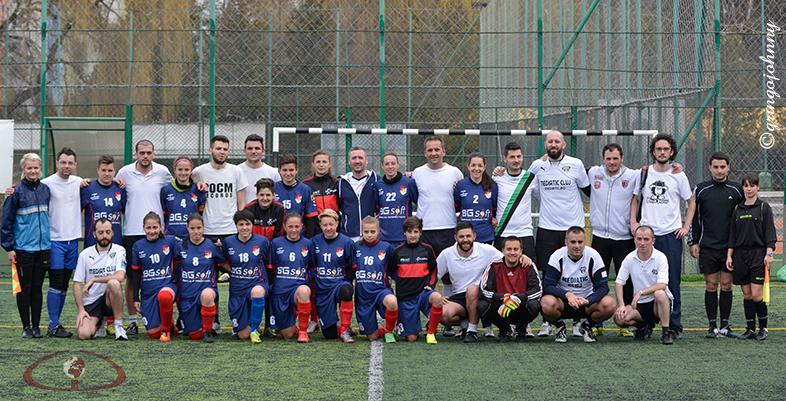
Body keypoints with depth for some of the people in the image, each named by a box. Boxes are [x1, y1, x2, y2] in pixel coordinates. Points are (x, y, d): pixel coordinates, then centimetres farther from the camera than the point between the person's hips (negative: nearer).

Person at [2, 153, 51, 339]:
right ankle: (26, 327, 10)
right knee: (24, 288, 3)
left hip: (43, 247, 4)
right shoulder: (17, 191, -6)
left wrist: (50, 242, 13)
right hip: (23, 248, -4)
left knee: (37, 288, 8)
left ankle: (36, 326, 14)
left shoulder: (45, 189, 7)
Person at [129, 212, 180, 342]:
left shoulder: (170, 241, -2)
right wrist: (136, 298, 8)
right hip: (148, 291, 2)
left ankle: (166, 329, -14)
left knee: (164, 296, -41)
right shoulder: (138, 246, 4)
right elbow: (135, 274, 9)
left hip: (167, 284, -2)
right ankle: (168, 323, 30)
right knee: (153, 333, -6)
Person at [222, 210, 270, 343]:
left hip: (258, 284, -2)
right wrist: (233, 272, 1)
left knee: (257, 291, -42)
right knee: (243, 335, -1)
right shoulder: (229, 242, -1)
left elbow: (268, 263, 10)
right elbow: (224, 262, 16)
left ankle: (254, 330, -23)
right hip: (237, 289, 2)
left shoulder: (262, 241, -4)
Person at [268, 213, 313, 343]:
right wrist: (271, 285, 3)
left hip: (300, 286, -1)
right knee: (287, 334, 0)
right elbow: (270, 269, 9)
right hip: (280, 290, 1)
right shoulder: (276, 243, 3)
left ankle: (303, 330, -24)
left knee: (303, 291, -41)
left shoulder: (307, 244, 4)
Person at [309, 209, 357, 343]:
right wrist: (312, 283, 0)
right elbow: (311, 267, 9)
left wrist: (346, 281, -10)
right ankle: (338, 324, 34)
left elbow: (352, 268, 2)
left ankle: (344, 330, -27)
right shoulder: (315, 242, 3)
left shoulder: (346, 242, -3)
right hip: (322, 289, 2)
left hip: (341, 283, -2)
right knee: (330, 334, -5)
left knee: (346, 289, -42)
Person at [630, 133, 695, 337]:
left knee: (672, 282, -2)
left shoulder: (678, 175, 5)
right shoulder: (644, 173, 8)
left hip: (671, 235, -1)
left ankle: (675, 325, 2)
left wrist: (686, 226, 4)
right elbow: (635, 199, 18)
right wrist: (633, 222, 6)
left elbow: (691, 202, 13)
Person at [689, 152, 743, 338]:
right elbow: (693, 217, 8)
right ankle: (712, 325, 6)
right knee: (711, 285, 1)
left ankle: (725, 325, 11)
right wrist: (693, 242, 3)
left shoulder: (737, 190, 3)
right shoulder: (701, 189, 3)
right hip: (707, 247, 0)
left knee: (726, 285, 4)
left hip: (730, 246, 0)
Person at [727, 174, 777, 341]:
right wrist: (729, 256, 8)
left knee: (756, 295, -9)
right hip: (740, 255, 4)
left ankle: (763, 328, 5)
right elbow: (732, 235, 14)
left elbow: (770, 233, -4)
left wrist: (769, 253, -13)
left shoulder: (764, 207, 0)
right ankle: (750, 329, 10)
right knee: (746, 294, 5)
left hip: (758, 254, -4)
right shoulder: (738, 209, 11)